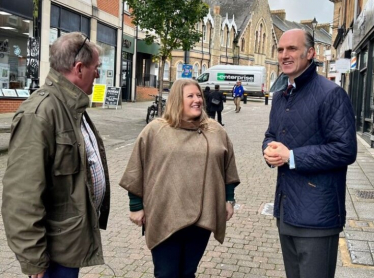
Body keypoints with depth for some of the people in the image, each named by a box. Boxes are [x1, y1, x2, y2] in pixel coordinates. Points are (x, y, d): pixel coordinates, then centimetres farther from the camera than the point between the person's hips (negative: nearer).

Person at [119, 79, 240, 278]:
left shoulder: (216, 131, 7)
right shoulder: (154, 130, -3)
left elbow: (227, 169, 13)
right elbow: (137, 171, -1)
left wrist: (229, 200, 11)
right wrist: (136, 206, 0)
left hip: (202, 217, 3)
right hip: (165, 218, -3)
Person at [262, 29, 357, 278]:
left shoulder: (331, 94, -14)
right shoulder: (280, 97, 13)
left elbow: (345, 150, -20)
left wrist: (292, 157, -20)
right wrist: (270, 148, -4)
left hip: (317, 213, -8)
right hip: (286, 208, 8)